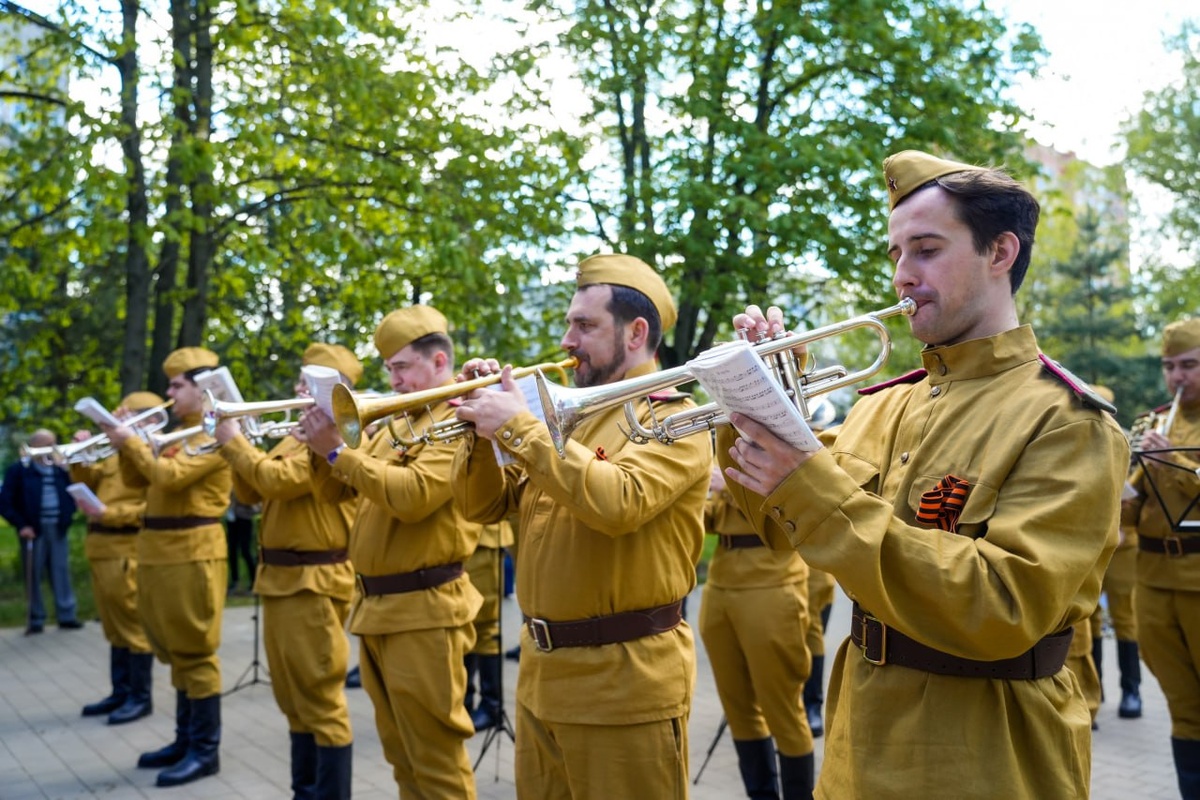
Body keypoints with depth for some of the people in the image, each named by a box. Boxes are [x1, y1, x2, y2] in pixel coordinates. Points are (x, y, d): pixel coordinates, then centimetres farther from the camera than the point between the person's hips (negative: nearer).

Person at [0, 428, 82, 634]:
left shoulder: (61, 469, 10)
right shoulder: (18, 470, -1)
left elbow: (72, 493, 13)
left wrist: (67, 516, -6)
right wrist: (21, 525, -11)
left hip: (57, 529, 3)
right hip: (33, 530, -3)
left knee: (61, 572, 3)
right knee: (34, 575, 2)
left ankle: (67, 616, 7)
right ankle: (36, 620, 8)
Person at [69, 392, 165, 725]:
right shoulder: (116, 454, 18)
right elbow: (86, 483, 19)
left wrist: (109, 514, -22)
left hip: (130, 549, -9)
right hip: (102, 548, 9)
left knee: (133, 623, -3)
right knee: (115, 625, 14)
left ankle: (141, 697, 4)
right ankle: (121, 692, 22)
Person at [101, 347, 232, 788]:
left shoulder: (215, 435, -11)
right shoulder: (180, 435, 18)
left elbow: (169, 476, -22)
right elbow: (135, 480, 19)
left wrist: (132, 441, -11)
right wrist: (126, 443, 4)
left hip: (193, 552, -9)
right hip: (160, 551, 9)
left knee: (195, 651, -5)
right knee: (177, 651, 15)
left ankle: (206, 750, 2)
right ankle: (186, 740, 25)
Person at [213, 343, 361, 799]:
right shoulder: (297, 437, 17)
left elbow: (278, 481, -23)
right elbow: (249, 493, 16)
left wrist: (232, 441, -13)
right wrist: (236, 444, 3)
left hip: (314, 582, -10)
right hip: (279, 578, 10)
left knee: (321, 700, -5)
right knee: (295, 699, 17)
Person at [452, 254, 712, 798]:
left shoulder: (674, 419, -10)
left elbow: (617, 503, -29)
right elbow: (485, 506, 12)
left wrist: (518, 428, -22)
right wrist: (481, 429, -5)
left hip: (623, 685, -7)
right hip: (541, 676, 8)